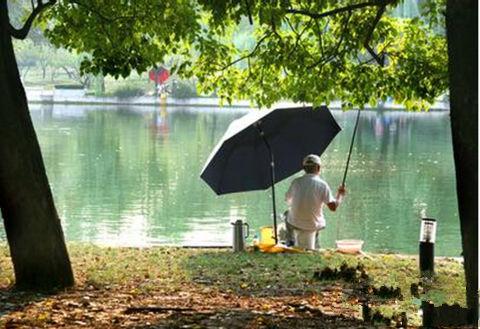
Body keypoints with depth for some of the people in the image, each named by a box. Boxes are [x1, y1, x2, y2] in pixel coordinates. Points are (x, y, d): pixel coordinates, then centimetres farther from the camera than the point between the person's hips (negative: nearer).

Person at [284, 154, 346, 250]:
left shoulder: (296, 182, -6)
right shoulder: (322, 185, -14)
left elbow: (288, 200, 11)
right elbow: (333, 207, -13)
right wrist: (340, 194, 6)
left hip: (295, 223, 2)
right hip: (312, 226, -2)